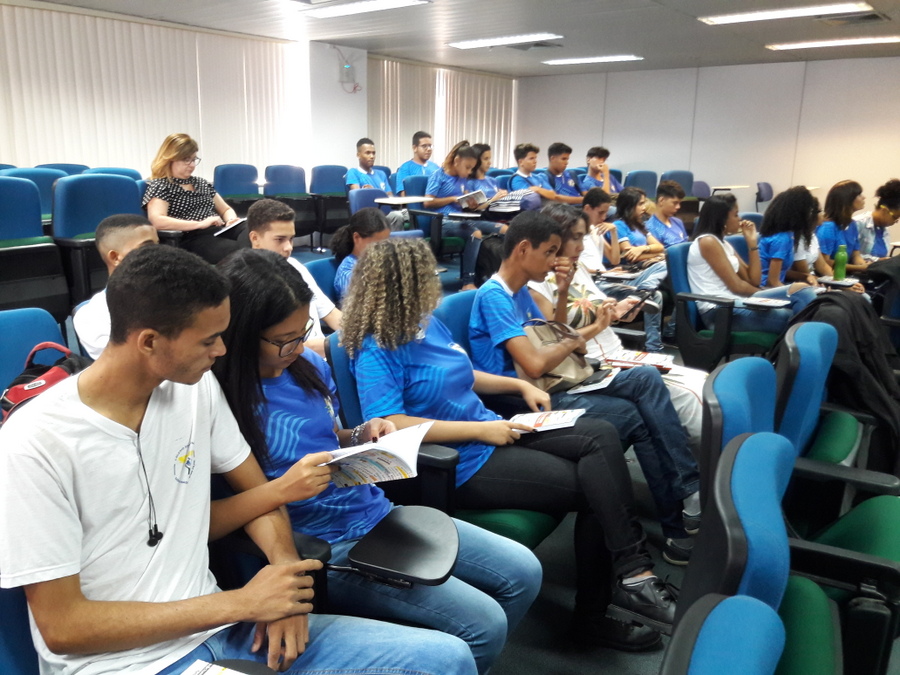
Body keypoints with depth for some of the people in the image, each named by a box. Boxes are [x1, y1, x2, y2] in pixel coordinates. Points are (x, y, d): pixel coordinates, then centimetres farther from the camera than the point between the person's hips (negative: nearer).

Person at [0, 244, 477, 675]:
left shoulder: (198, 387, -1)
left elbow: (255, 488, 10)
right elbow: (60, 626, -15)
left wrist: (286, 567, -10)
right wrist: (239, 603, -18)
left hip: (216, 625, 6)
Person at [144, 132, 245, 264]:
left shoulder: (201, 183, 26)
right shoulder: (159, 186, 3)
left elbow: (226, 209, 30)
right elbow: (157, 221, -14)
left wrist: (231, 219, 4)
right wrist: (200, 224, -19)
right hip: (193, 239, -7)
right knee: (236, 251, -38)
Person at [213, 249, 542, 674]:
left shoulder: (310, 366, 2)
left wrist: (361, 437, -2)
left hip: (378, 511, 8)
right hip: (328, 547, -7)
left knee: (523, 572, 7)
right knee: (485, 624, -15)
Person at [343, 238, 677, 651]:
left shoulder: (427, 323, 10)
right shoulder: (376, 351, -16)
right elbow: (389, 426, -27)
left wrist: (520, 386, 12)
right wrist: (479, 429, -24)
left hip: (490, 435, 8)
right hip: (460, 465, -8)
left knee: (600, 435, -11)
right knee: (592, 486, -13)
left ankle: (631, 575, -11)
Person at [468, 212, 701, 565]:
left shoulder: (521, 292, 16)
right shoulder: (493, 295, -14)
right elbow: (534, 364, -23)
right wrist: (576, 338, -6)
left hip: (552, 388, 9)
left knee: (646, 378, -7)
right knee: (635, 417, -17)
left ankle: (689, 490, -9)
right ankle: (677, 527, -1)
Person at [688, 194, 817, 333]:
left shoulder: (724, 244, 21)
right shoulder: (707, 242, -7)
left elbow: (753, 281, 14)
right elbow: (737, 286, -10)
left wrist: (752, 242, 11)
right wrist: (768, 295, 5)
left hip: (733, 303, 9)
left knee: (802, 290, -9)